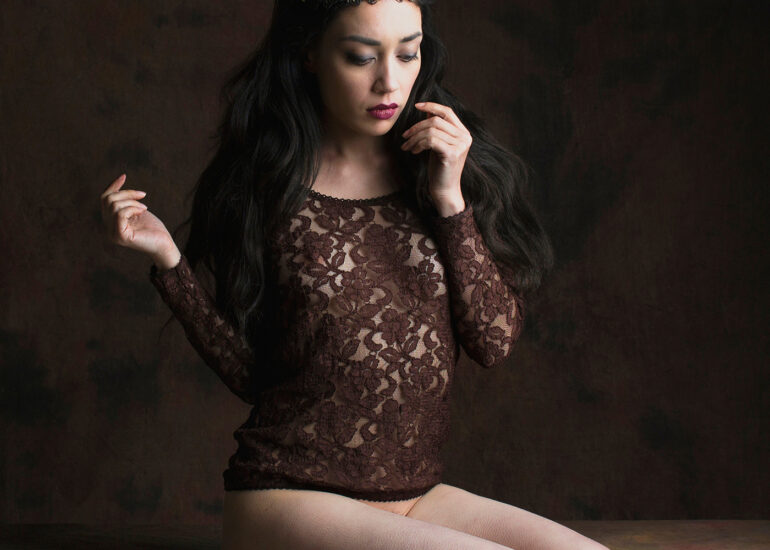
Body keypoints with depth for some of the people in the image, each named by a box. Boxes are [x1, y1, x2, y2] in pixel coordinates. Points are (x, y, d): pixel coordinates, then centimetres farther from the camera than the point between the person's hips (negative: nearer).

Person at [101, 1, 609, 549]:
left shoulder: (437, 171, 7)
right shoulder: (263, 185, -1)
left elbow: (495, 343, 0)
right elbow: (248, 373, 0)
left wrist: (450, 201, -7)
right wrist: (169, 260, -9)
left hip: (416, 498, 4)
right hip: (287, 499, -4)